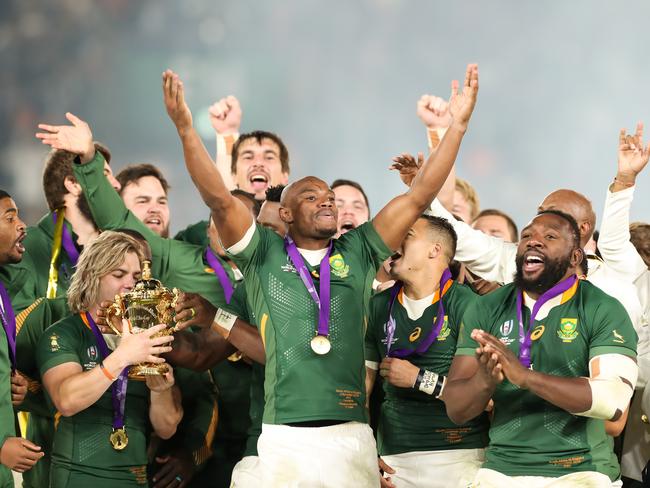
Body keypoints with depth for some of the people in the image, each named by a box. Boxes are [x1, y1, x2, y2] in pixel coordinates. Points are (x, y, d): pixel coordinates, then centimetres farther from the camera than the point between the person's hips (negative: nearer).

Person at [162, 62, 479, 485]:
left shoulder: (356, 254, 13)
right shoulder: (264, 255, 8)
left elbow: (418, 198, 10)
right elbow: (219, 199, -3)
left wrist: (457, 125, 5)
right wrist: (186, 128, -13)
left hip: (352, 433, 2)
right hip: (286, 435, -2)